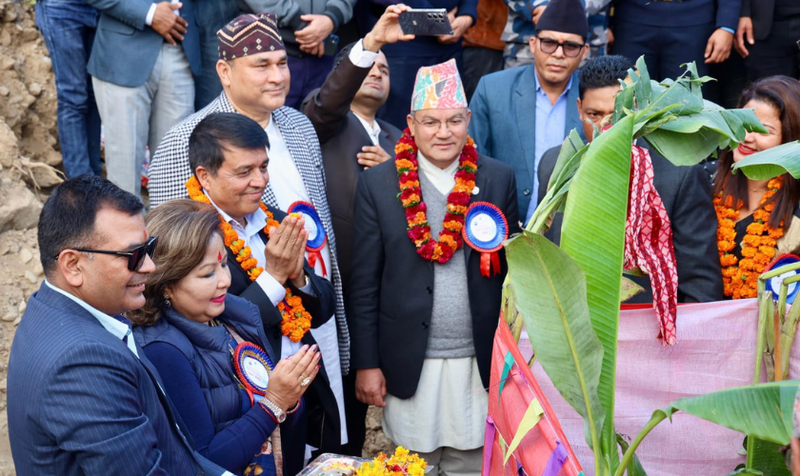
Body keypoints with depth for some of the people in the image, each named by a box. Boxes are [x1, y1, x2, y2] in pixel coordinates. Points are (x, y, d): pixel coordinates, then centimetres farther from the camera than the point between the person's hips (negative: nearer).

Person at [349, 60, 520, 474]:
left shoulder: (499, 179, 2)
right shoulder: (376, 184, -2)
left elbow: (513, 267, 6)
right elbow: (364, 282, -1)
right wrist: (366, 364, -2)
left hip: (480, 362, 1)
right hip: (409, 362, -1)